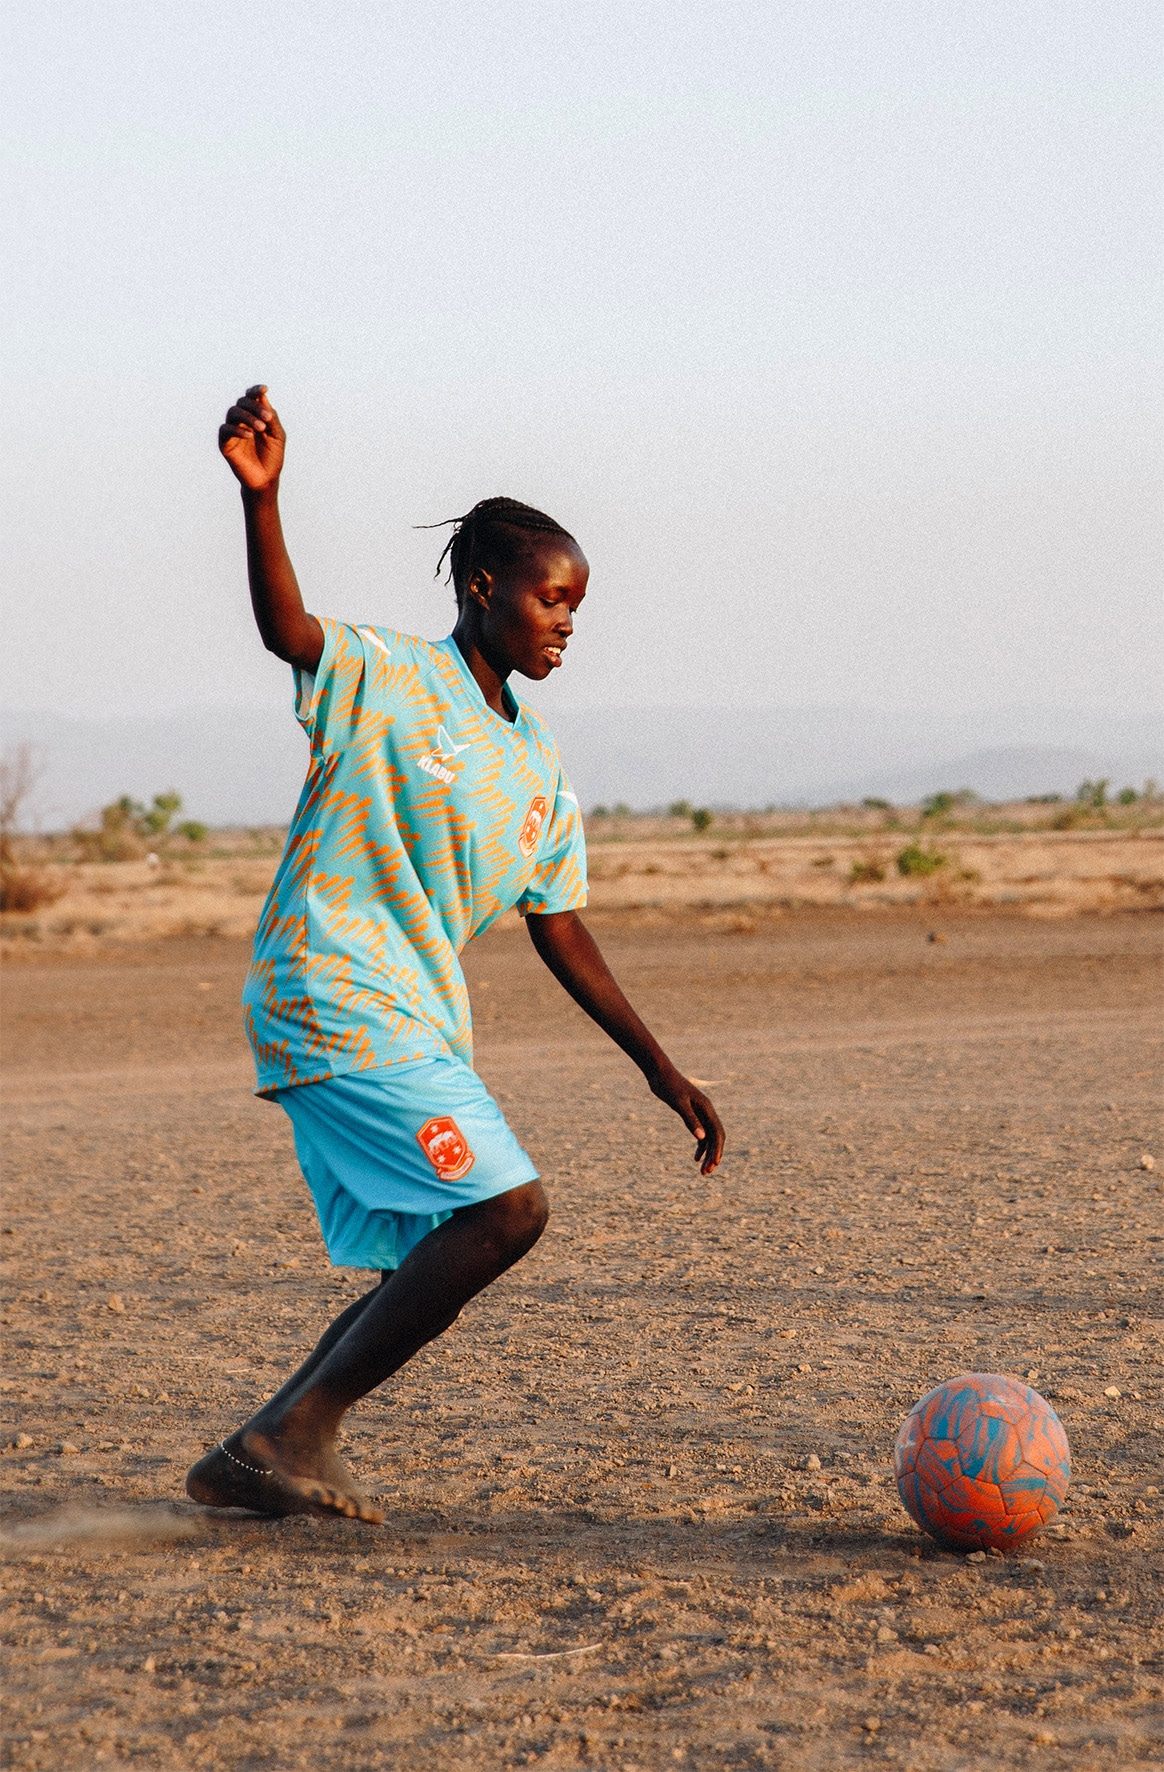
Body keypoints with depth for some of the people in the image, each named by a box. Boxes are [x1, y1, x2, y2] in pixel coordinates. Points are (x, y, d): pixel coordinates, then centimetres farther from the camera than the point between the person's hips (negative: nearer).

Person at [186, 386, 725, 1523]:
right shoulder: (385, 680, -6)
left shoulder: (539, 769, 15)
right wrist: (260, 498, -45)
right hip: (331, 996, -9)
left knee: (436, 1271, 7)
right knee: (505, 1208, -18)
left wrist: (660, 1069, 17)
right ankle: (295, 1434, -13)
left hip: (420, 1027, 9)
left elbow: (560, 933, 19)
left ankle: (256, 1459, 11)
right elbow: (286, 631, -27)